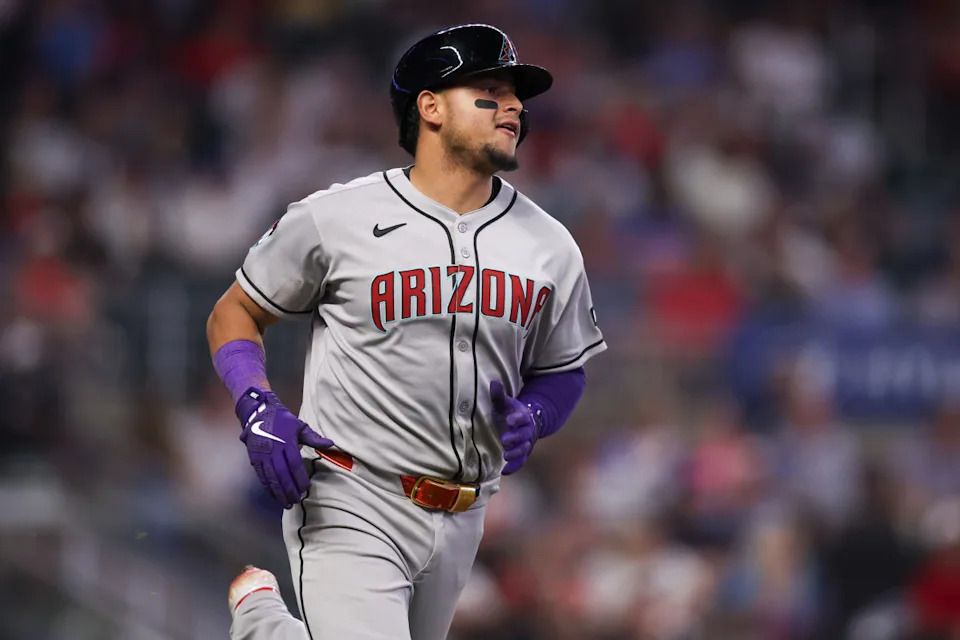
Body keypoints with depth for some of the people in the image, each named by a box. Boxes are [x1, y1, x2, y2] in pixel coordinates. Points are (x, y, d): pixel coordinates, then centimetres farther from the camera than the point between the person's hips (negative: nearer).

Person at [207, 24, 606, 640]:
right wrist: (258, 408, -14)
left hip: (460, 521, 5)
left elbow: (563, 370, 18)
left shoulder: (549, 247, 7)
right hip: (351, 510, -5)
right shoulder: (335, 218, -6)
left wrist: (532, 416, -5)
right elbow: (235, 313, 4)